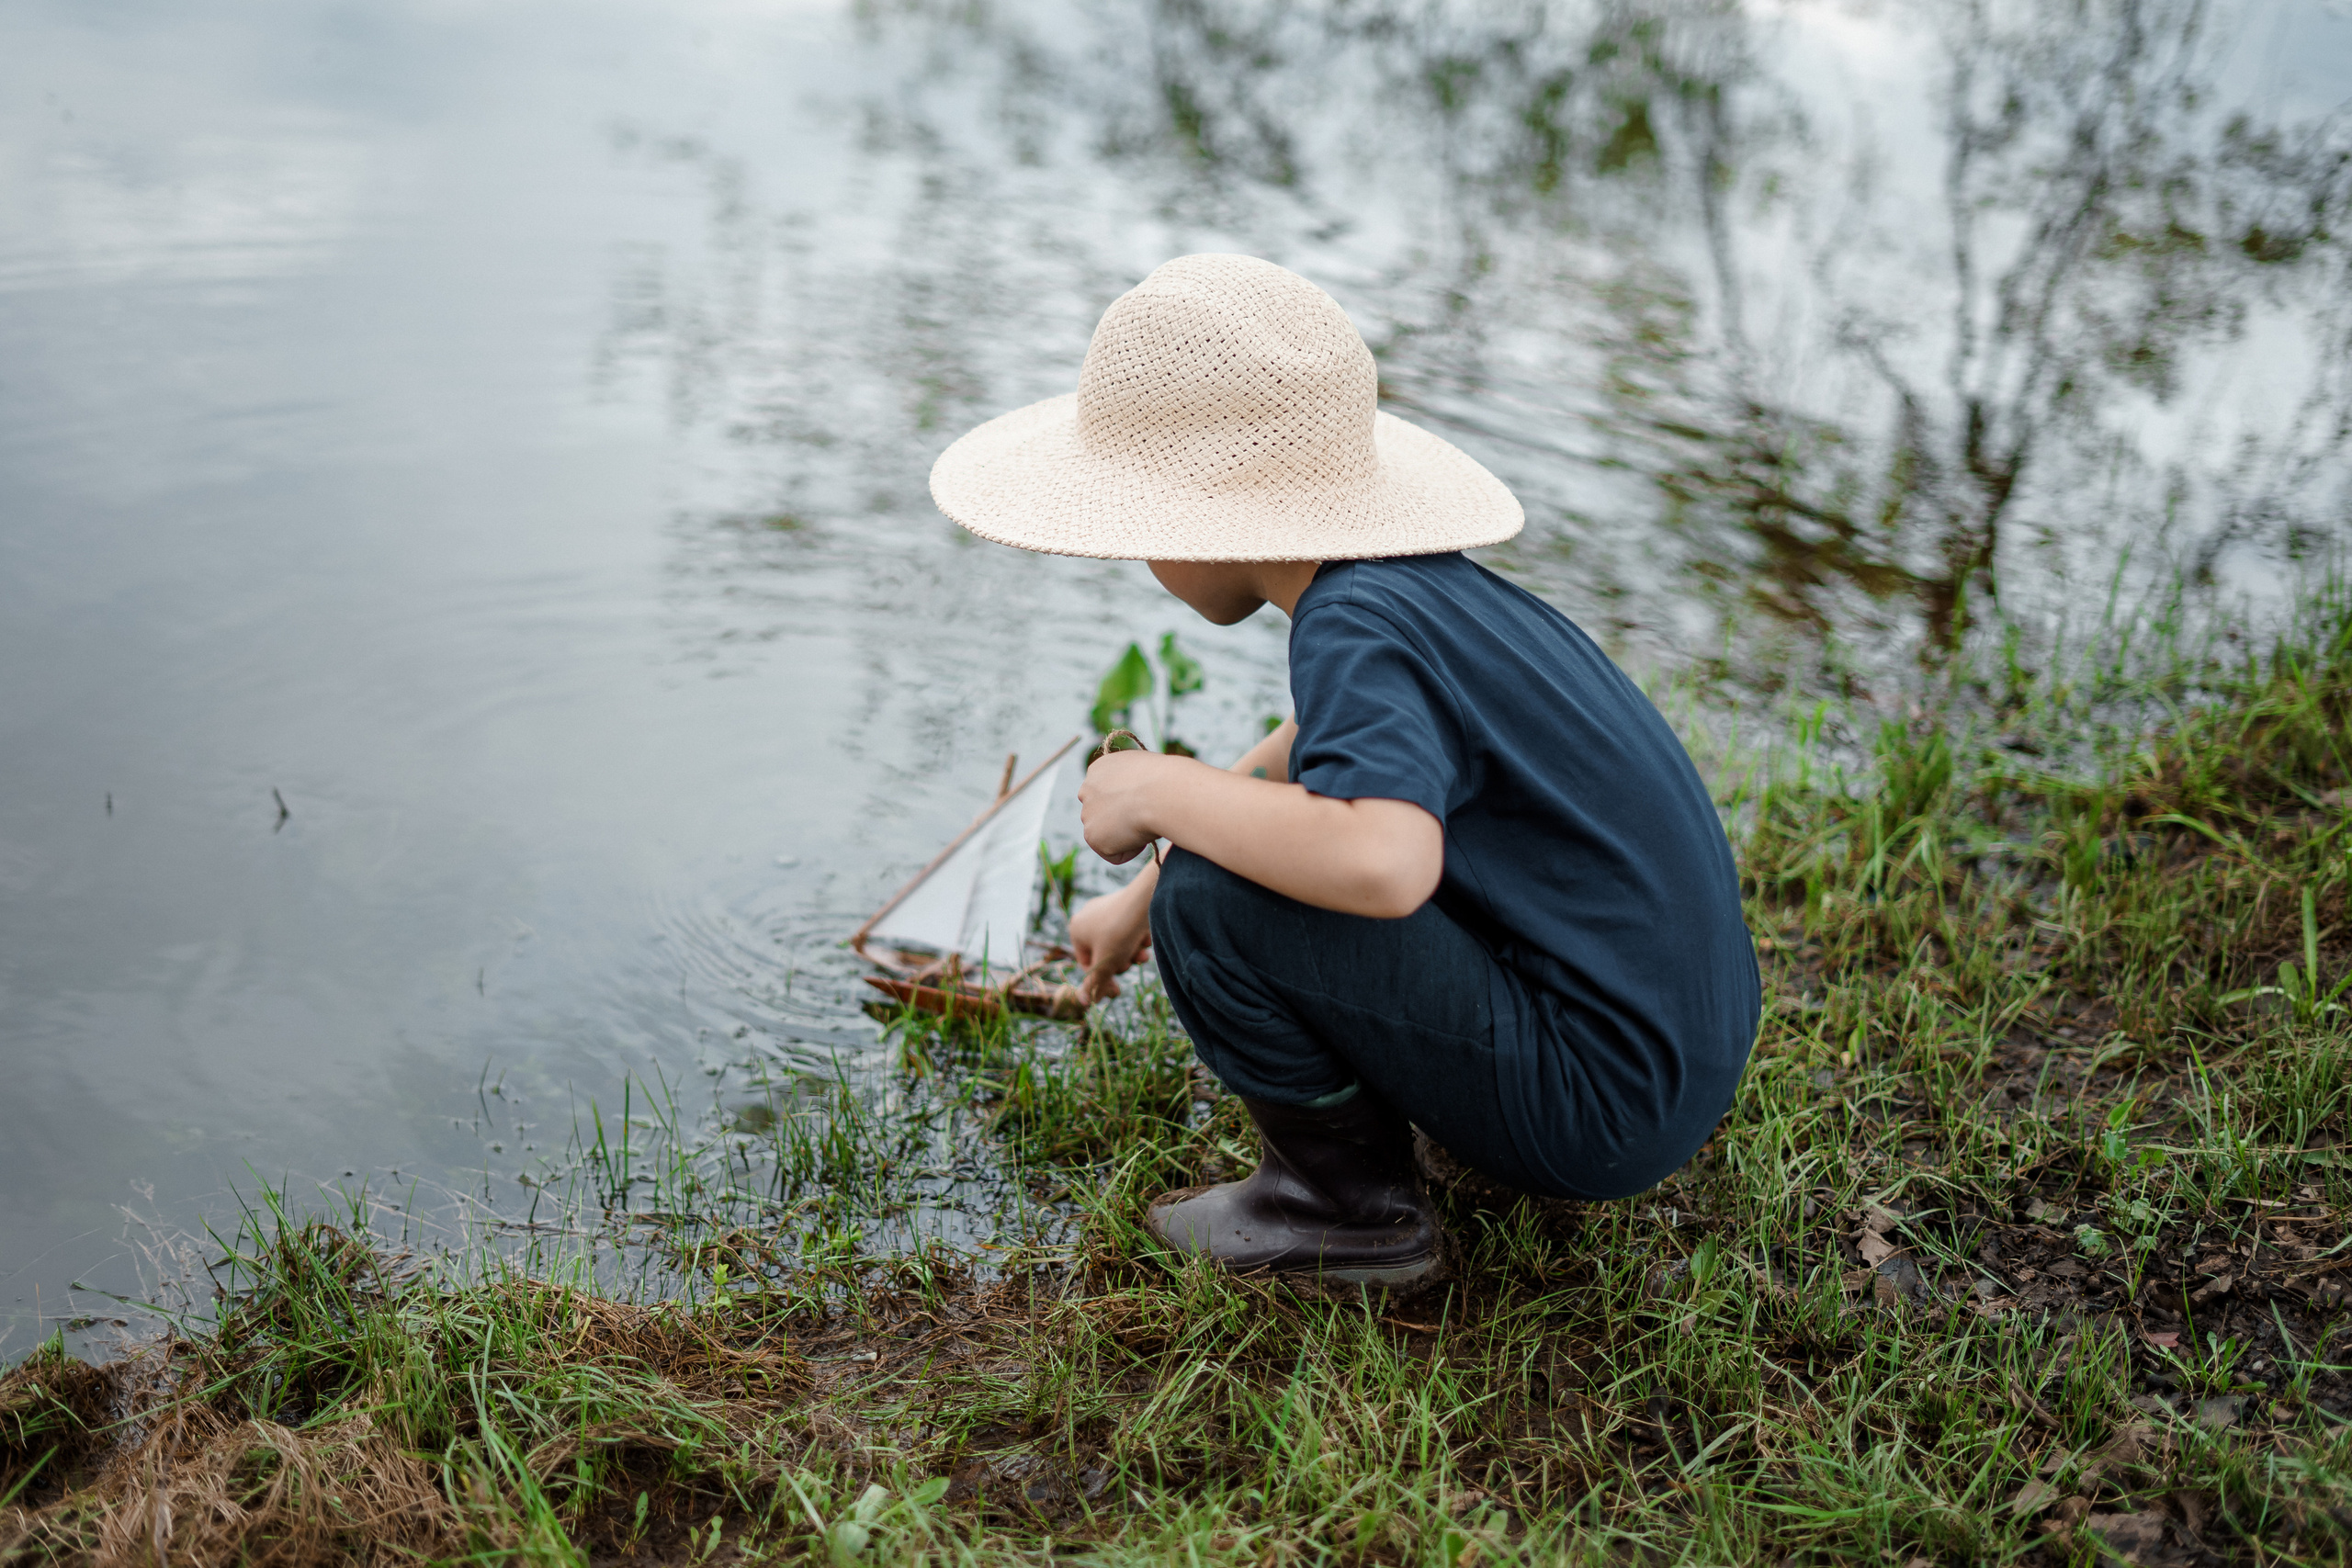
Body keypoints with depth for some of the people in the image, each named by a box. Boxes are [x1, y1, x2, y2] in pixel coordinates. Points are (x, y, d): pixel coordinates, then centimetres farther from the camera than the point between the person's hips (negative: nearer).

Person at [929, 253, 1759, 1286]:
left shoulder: (1357, 626, -22)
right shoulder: (1426, 583, 5)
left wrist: (1159, 791, -24)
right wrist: (1142, 894, 30)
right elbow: (1322, 751, 25)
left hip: (1601, 1110, -9)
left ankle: (1349, 1201, 1)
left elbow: (1382, 866, -41)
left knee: (1215, 898, -21)